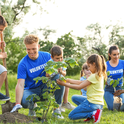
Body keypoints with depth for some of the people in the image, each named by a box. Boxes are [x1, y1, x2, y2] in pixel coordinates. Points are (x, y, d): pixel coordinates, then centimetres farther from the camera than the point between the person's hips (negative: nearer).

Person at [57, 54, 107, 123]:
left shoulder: (94, 76, -19)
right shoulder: (99, 75, 9)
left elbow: (79, 87, -15)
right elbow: (82, 82, 11)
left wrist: (64, 84, -9)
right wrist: (69, 80, 8)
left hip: (92, 103, -9)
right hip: (99, 103, 9)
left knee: (71, 116, 2)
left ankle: (93, 114, -12)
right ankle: (92, 111, 8)